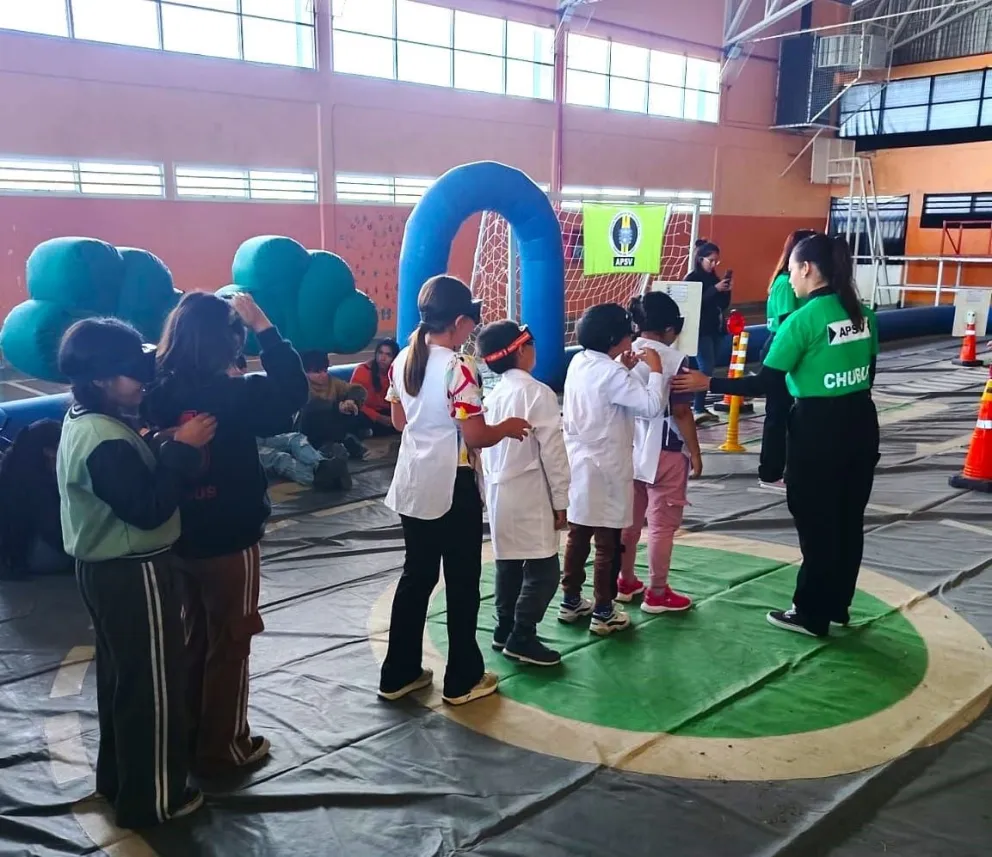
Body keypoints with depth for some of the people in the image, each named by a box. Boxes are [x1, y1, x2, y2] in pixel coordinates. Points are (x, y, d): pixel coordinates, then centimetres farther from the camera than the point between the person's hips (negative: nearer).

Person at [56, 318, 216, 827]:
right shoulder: (105, 443, -27)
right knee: (152, 685, 5)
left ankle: (116, 776, 40)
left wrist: (156, 444, -3)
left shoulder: (85, 419, 5)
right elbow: (149, 509, -27)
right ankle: (150, 799, 20)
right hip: (133, 575, -10)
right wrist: (182, 447, -24)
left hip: (105, 569, 10)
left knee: (120, 676, 23)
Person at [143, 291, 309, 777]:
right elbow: (293, 391, -21)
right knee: (229, 643, 9)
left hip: (182, 536, 7)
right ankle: (222, 749, 22)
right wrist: (263, 326, -19)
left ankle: (189, 733, 36)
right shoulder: (231, 396, -22)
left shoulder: (160, 391, -4)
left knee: (195, 636, 22)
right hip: (229, 540, -7)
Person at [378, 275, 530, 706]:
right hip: (452, 487, -7)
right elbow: (475, 436, -18)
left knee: (416, 576, 16)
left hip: (411, 485, 7)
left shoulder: (402, 361, 3)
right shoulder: (459, 368, -19)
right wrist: (507, 428, -1)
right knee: (462, 582, 7)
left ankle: (398, 674, 25)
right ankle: (462, 679, 18)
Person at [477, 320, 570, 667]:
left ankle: (505, 630, 25)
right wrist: (561, 500, -8)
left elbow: (486, 447, 12)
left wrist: (490, 489, 19)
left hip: (499, 493, 8)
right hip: (530, 495, -8)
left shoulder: (493, 396, 9)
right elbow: (552, 450, -14)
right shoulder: (538, 393, -13)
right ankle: (522, 638, 1)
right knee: (543, 569, -1)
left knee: (508, 564, 16)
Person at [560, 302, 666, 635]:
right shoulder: (611, 374, -20)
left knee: (577, 536, 17)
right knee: (608, 543, 3)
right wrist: (655, 369, -13)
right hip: (605, 469, -8)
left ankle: (571, 602, 28)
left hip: (579, 465, 8)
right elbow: (652, 406, -25)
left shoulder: (579, 362, 4)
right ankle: (603, 613, 11)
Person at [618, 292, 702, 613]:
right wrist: (695, 452, -5)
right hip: (664, 454, -6)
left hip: (629, 451, 6)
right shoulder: (673, 360, -15)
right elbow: (681, 412, -15)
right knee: (662, 525, 4)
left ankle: (626, 582, 29)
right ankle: (657, 593, 12)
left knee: (629, 520, 17)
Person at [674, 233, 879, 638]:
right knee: (847, 520, 16)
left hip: (818, 429, -7)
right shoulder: (862, 314, 4)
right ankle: (836, 605, 30)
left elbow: (766, 383, -17)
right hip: (861, 423, 7)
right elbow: (867, 372, 12)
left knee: (815, 524, 6)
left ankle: (811, 614, 18)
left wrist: (708, 383, -12)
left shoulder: (803, 319, -17)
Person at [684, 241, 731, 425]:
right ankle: (698, 409, -18)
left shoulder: (714, 278, 14)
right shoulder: (691, 278, -6)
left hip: (716, 329, 7)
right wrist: (715, 289, -21)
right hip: (701, 331, -7)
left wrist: (726, 291, -3)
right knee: (705, 369, -16)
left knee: (710, 369, 5)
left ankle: (700, 407, 8)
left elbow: (723, 305, 14)